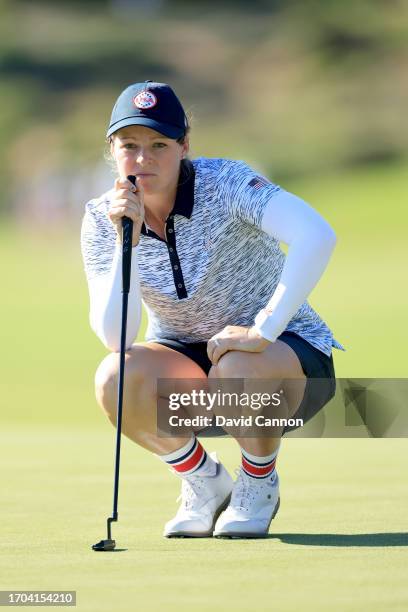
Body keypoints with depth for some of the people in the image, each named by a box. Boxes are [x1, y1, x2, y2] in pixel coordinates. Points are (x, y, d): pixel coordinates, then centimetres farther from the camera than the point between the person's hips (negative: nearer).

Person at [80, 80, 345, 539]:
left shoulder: (224, 183, -20)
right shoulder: (100, 221, -9)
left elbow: (317, 236, -37)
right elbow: (114, 337, -18)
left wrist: (264, 330, -39)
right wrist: (126, 243, -29)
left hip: (288, 351, -4)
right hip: (184, 360, 4)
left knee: (236, 370, -38)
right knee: (114, 377, -28)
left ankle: (259, 484, -4)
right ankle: (205, 481, 1)